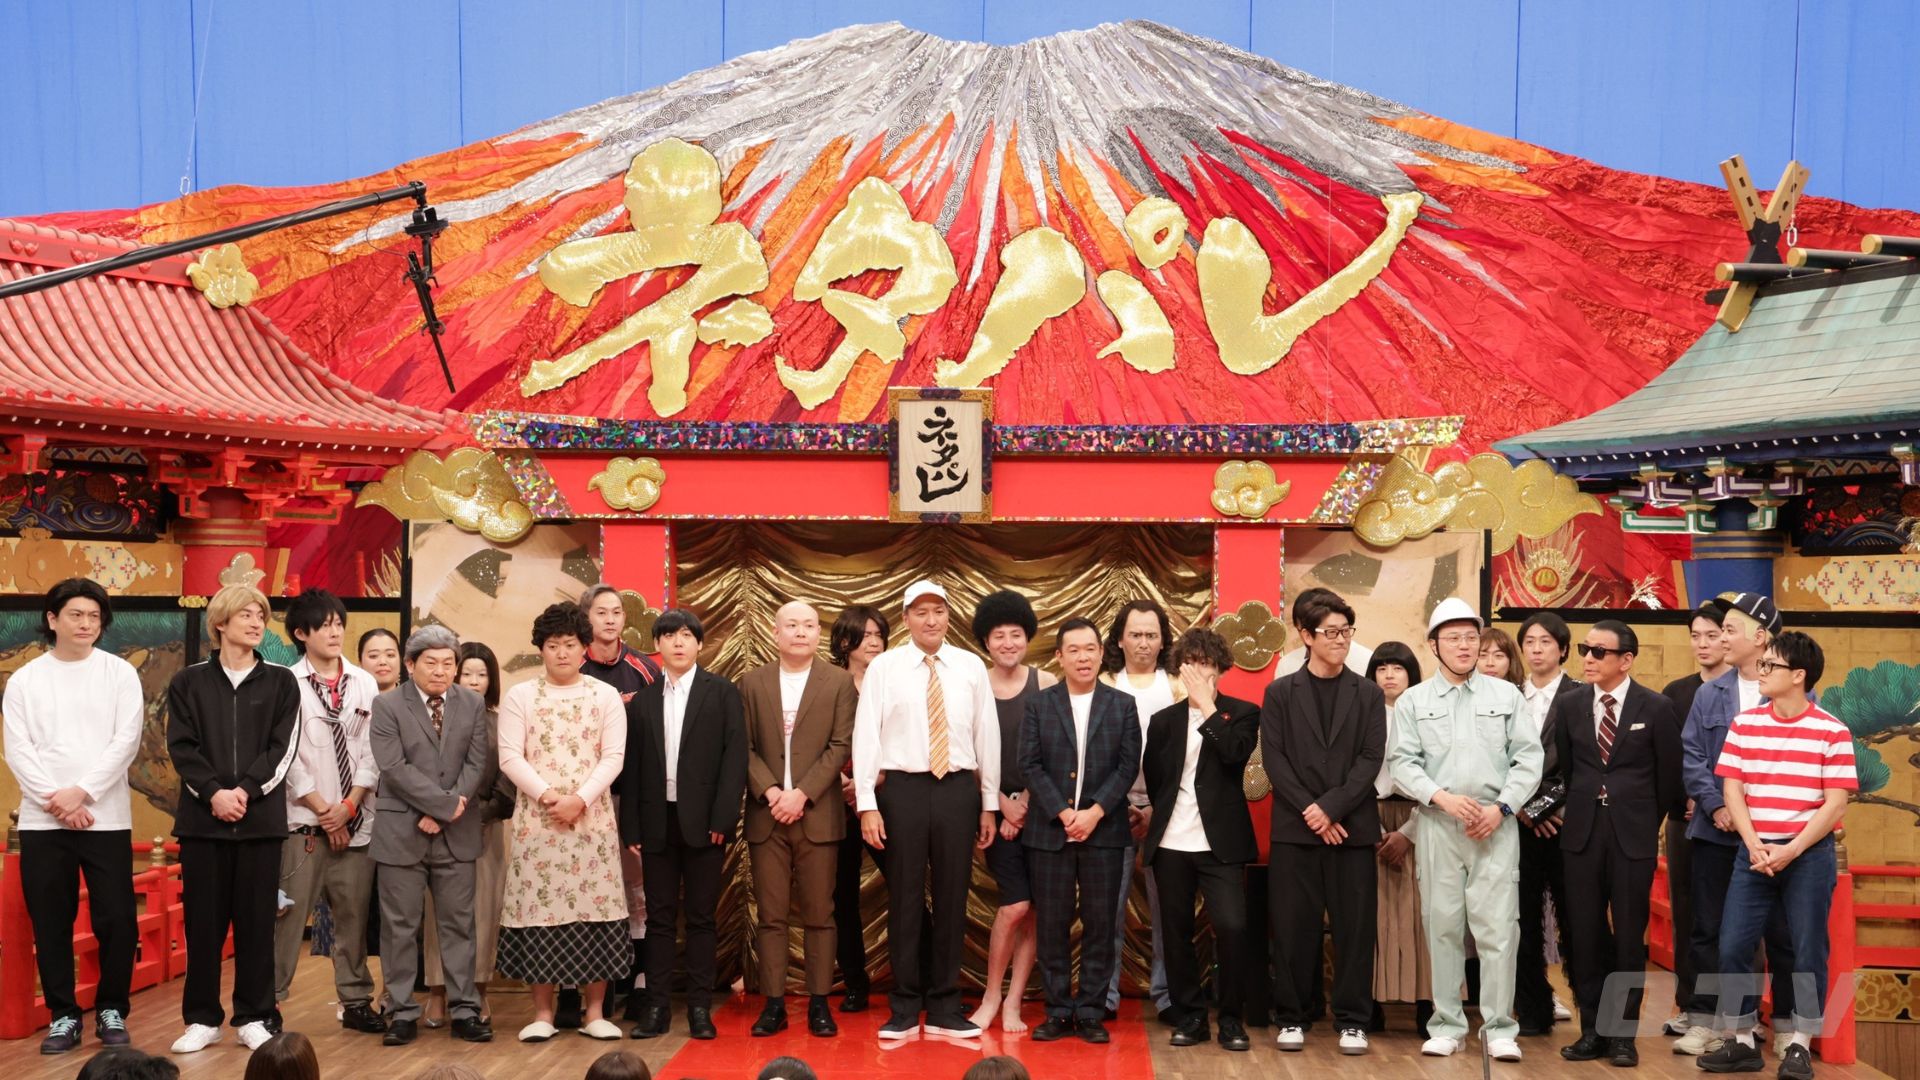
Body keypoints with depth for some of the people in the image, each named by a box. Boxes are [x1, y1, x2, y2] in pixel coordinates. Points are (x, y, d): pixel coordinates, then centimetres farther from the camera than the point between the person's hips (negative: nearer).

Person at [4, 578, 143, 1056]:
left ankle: (111, 1011, 15)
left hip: (106, 817, -1)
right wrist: (56, 800, -11)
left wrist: (82, 792, -13)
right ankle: (63, 1016, 19)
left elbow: (126, 741, -4)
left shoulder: (120, 673, 3)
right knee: (51, 924, 6)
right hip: (41, 821, 1)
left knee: (116, 921, -1)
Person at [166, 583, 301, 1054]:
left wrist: (245, 791, -14)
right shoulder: (189, 681, 6)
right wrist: (213, 793, -14)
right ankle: (202, 1018, 15)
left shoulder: (280, 681, 5)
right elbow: (181, 748, -1)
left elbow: (283, 748, -2)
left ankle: (253, 1017, 13)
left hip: (262, 817, 0)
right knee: (203, 920, 4)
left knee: (256, 919, 4)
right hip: (202, 817, 0)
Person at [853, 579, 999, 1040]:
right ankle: (905, 1008, 17)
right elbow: (866, 735, -2)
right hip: (903, 789, -2)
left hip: (959, 789, 2)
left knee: (953, 898, 8)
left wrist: (989, 805, 6)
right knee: (904, 898, 5)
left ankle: (944, 1008, 20)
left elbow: (987, 735, 7)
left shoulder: (972, 667, 4)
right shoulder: (883, 667, -1)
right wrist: (867, 804, -8)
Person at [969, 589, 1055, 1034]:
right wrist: (1003, 803, -4)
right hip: (999, 809, -1)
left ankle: (1013, 1003, 15)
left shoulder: (1046, 684, 0)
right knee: (1016, 905, -9)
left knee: (1035, 909, 3)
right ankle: (991, 998, 9)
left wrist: (1028, 801, -5)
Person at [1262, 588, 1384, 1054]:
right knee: (1292, 927, 2)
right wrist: (1309, 812, -11)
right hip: (1294, 827, 0)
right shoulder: (1279, 692, 6)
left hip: (1352, 827, 0)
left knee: (1354, 926, 2)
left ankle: (1352, 1020, 12)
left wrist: (1331, 807, -13)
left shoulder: (1368, 694, 7)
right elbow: (1274, 759, -1)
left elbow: (1371, 759, -2)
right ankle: (1292, 1017, 14)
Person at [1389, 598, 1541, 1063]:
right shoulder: (1413, 701, 7)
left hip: (1497, 824, 0)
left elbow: (1528, 757, 4)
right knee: (1442, 925, 5)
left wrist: (1501, 807, -7)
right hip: (1437, 824, 1)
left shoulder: (1506, 695, 8)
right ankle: (1446, 1024, 14)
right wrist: (1443, 798, -12)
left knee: (1497, 927, -3)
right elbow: (1404, 763, 2)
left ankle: (1500, 1028, 5)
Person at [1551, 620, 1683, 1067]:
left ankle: (1622, 1033, 13)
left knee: (1629, 936, 4)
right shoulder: (1569, 705, 5)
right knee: (1586, 934, 5)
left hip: (1634, 835, -2)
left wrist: (1649, 823, 11)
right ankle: (1592, 1030, 15)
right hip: (1582, 832, 3)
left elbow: (1668, 776, 4)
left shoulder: (1656, 708, -4)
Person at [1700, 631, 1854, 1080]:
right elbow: (1732, 790, 3)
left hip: (1809, 855, -3)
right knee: (1733, 946, 0)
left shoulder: (1831, 731, -5)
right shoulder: (1744, 724, 5)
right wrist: (1755, 846, -9)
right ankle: (1741, 1042, 12)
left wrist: (1792, 850, -14)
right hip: (1754, 852, 3)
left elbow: (1836, 804, -7)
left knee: (1808, 950, 3)